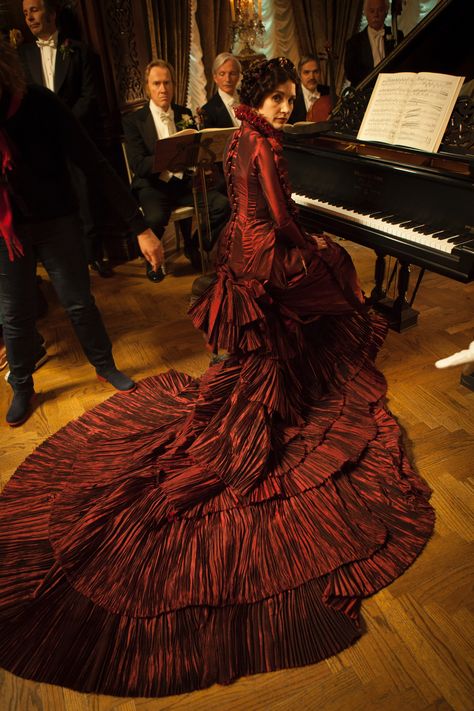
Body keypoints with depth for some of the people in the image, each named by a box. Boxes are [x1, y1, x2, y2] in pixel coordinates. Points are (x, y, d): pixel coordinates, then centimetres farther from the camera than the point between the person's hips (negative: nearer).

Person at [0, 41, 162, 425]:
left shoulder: (38, 103, -18)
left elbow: (95, 165, -19)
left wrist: (140, 227, -21)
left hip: (57, 220, -1)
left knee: (79, 301, 7)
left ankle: (105, 365, 31)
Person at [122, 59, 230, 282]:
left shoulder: (184, 114, 13)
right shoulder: (133, 120, -1)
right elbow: (138, 165, -12)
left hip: (184, 182, 4)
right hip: (152, 185, -4)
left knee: (223, 204, -21)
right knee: (155, 218, -37)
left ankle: (195, 248, 3)